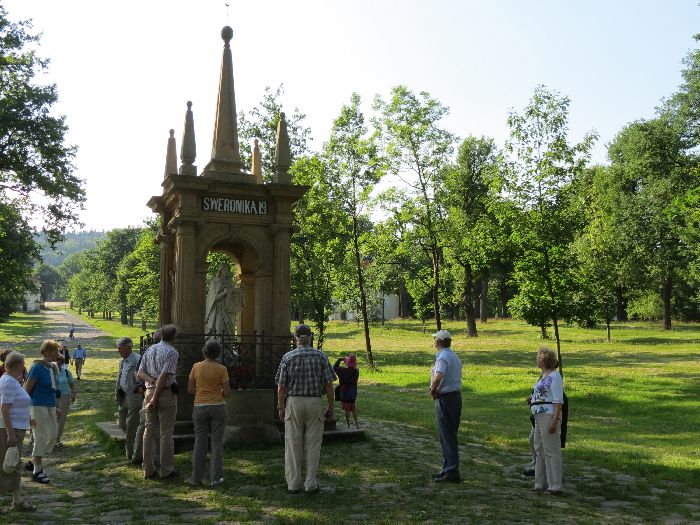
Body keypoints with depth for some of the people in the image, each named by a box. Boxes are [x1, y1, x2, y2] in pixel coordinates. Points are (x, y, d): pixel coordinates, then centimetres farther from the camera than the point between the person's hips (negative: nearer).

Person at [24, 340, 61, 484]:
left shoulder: (52, 368, 9)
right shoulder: (38, 367, -14)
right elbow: (26, 389, -15)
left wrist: (55, 409, 21)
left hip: (50, 406, 8)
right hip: (39, 406, -8)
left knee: (53, 435, 11)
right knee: (41, 437, -2)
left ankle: (33, 462, 27)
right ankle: (37, 471, 10)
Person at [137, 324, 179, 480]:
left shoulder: (149, 350, 12)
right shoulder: (171, 352, -10)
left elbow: (140, 373, 7)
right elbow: (164, 376, -17)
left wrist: (153, 381, -6)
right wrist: (155, 399, -15)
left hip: (150, 392, 6)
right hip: (166, 393, -6)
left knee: (149, 430, 10)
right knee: (166, 433, 0)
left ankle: (148, 470, 14)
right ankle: (166, 470, 5)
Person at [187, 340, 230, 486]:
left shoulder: (196, 367, -2)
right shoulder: (221, 369, -7)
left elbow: (190, 390, 0)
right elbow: (226, 392, -7)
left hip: (200, 407, 2)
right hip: (218, 407, -2)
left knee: (200, 442, 9)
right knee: (217, 442, 5)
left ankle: (196, 478, 12)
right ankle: (215, 478, 7)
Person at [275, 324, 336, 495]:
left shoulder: (288, 357, -2)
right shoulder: (321, 356, -1)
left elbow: (281, 386, -3)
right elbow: (329, 385, -3)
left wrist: (281, 408, 7)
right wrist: (330, 407, 5)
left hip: (293, 403, 0)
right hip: (315, 403, 0)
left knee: (293, 444, 7)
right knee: (313, 445, 7)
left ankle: (293, 484, 10)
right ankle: (311, 484, 10)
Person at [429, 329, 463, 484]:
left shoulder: (442, 357, -16)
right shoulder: (455, 357, 15)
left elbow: (438, 377, -34)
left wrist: (433, 390, -17)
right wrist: (437, 390, 7)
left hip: (445, 399, -10)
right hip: (456, 395, 10)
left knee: (447, 436, -4)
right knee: (450, 435, 17)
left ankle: (452, 472, 0)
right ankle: (448, 468, 27)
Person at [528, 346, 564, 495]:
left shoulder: (555, 376, -12)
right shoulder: (545, 375, 17)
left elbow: (558, 401, -18)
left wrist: (555, 420, -23)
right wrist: (533, 399, 12)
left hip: (549, 416, -11)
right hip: (540, 417, 11)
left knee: (551, 451, -5)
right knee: (540, 449, 16)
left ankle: (555, 486, 1)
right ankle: (541, 483, 26)